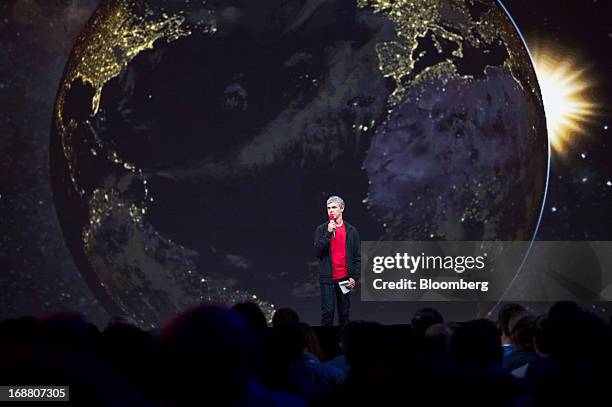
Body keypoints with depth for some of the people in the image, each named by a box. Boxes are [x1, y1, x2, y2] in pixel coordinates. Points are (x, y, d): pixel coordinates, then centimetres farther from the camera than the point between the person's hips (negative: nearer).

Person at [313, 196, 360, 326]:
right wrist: (329, 233, -14)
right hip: (327, 278, -2)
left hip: (345, 279, 2)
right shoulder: (321, 229, 4)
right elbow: (318, 252, -7)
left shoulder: (351, 231, 8)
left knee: (344, 313, 6)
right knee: (327, 312, -7)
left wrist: (354, 277, -2)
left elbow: (357, 257, 8)